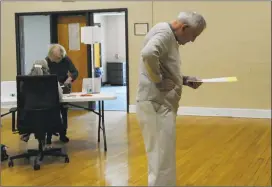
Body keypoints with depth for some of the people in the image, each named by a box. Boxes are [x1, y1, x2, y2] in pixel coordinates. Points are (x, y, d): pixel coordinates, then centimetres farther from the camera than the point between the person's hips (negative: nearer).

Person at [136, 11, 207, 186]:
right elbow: (148, 54, -35)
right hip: (156, 105, -10)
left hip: (162, 105, 10)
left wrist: (185, 80, 11)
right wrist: (158, 81, -22)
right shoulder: (164, 32, -14)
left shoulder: (170, 38, 18)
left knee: (163, 158, 21)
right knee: (162, 160, -4)